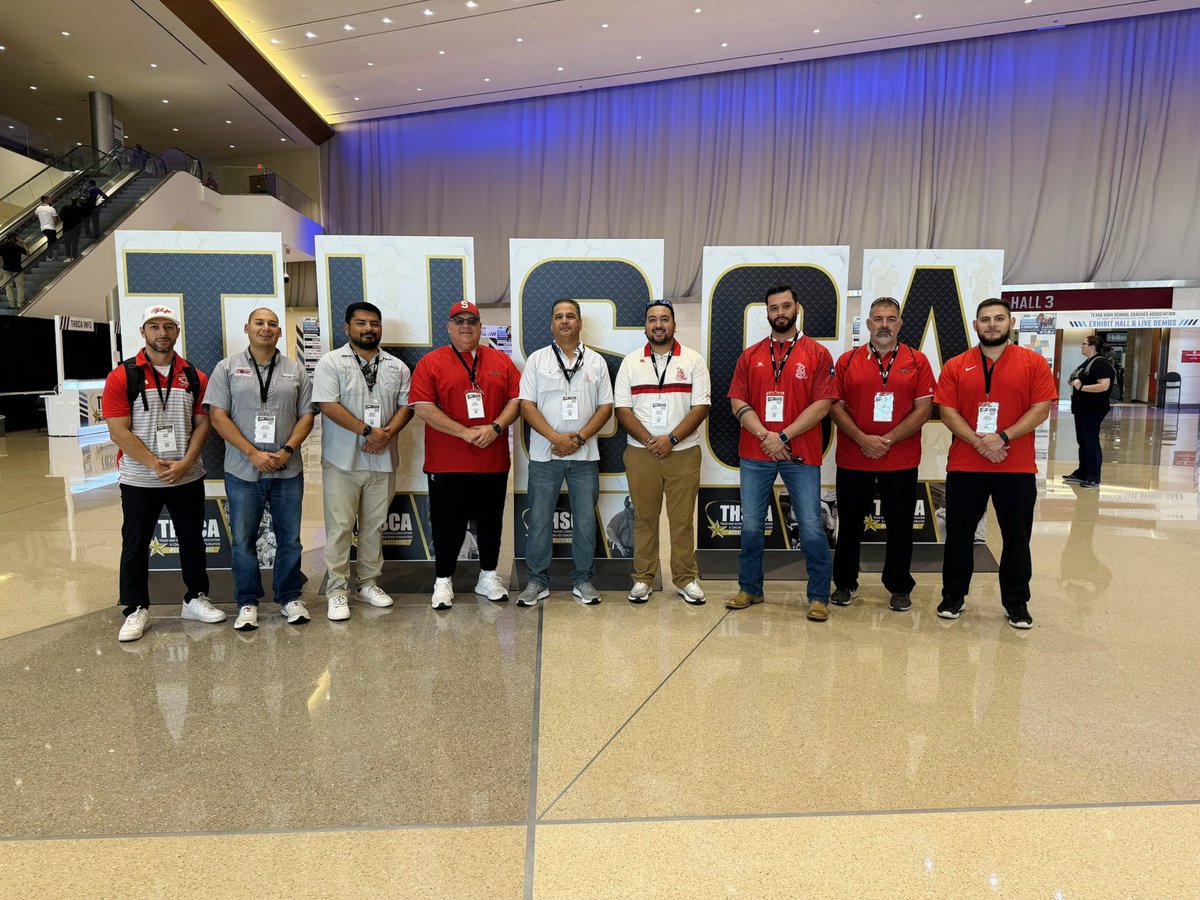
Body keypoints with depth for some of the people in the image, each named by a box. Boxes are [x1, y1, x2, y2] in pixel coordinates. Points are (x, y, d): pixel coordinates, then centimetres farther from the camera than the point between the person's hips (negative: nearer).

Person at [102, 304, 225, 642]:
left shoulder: (194, 376, 3)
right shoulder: (122, 377, -6)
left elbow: (202, 424, 2)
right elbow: (119, 432, -10)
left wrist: (185, 463, -12)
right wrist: (157, 465, -16)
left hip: (188, 477, 3)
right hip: (139, 480, -2)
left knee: (192, 539, 12)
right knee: (135, 546, 7)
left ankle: (195, 598, 26)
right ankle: (136, 609, 20)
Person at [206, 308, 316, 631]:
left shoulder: (296, 371, 8)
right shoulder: (228, 368, 3)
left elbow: (306, 416, 5)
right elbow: (218, 416, -4)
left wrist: (287, 450, -11)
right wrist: (253, 453, -13)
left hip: (288, 471, 1)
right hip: (243, 471, -1)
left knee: (289, 539, 8)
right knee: (243, 540, 7)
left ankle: (289, 598, 22)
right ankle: (247, 603, 20)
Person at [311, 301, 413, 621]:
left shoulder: (397, 367, 9)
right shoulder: (331, 363, -3)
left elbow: (406, 405, 5)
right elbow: (328, 405, -13)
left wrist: (386, 434, -12)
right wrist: (367, 431, -18)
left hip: (382, 461, 4)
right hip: (342, 461, -4)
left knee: (374, 525, 12)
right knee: (340, 527, 0)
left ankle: (368, 583, 24)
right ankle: (337, 591, 8)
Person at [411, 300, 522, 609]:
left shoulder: (501, 361, 8)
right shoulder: (431, 363, -1)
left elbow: (516, 399, 4)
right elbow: (423, 408, -10)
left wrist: (495, 427, -14)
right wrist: (465, 432, -17)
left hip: (493, 461, 3)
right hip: (447, 464, -3)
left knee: (491, 521, 13)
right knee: (448, 523, 6)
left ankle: (488, 577, 29)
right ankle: (443, 580, 22)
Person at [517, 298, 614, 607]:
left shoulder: (596, 361, 8)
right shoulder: (537, 359, 4)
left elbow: (606, 406, 4)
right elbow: (526, 406, -3)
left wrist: (579, 438, -10)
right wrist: (556, 438, -14)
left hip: (585, 455, 1)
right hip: (544, 455, -1)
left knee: (585, 520, 6)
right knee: (540, 520, 3)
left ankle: (583, 580, 19)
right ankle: (538, 580, 15)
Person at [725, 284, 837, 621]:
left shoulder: (817, 354, 2)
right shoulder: (750, 355, 9)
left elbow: (822, 404, -6)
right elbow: (738, 402, 2)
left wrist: (783, 436, -14)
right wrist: (764, 435, -12)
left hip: (801, 455, -2)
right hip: (755, 454, 3)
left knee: (811, 527, -1)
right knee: (751, 526, 8)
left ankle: (819, 596, 13)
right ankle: (750, 588, 24)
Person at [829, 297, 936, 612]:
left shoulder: (917, 361, 3)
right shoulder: (848, 360, 4)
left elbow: (923, 409, -3)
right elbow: (836, 406, -1)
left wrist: (888, 440, -13)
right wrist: (863, 439, -13)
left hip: (901, 460, 0)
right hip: (853, 459, 1)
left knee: (900, 526, 8)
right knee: (850, 523, 10)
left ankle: (900, 588, 23)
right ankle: (845, 583, 25)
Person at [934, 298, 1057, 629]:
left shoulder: (1033, 363, 2)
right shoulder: (955, 366, 3)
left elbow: (1041, 409, -5)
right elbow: (948, 413, -3)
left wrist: (1003, 437, -16)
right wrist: (979, 442, -16)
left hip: (1018, 468, 0)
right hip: (965, 466, 1)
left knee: (1017, 537, 9)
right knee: (959, 533, 8)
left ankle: (1016, 602, 23)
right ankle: (953, 596, 22)